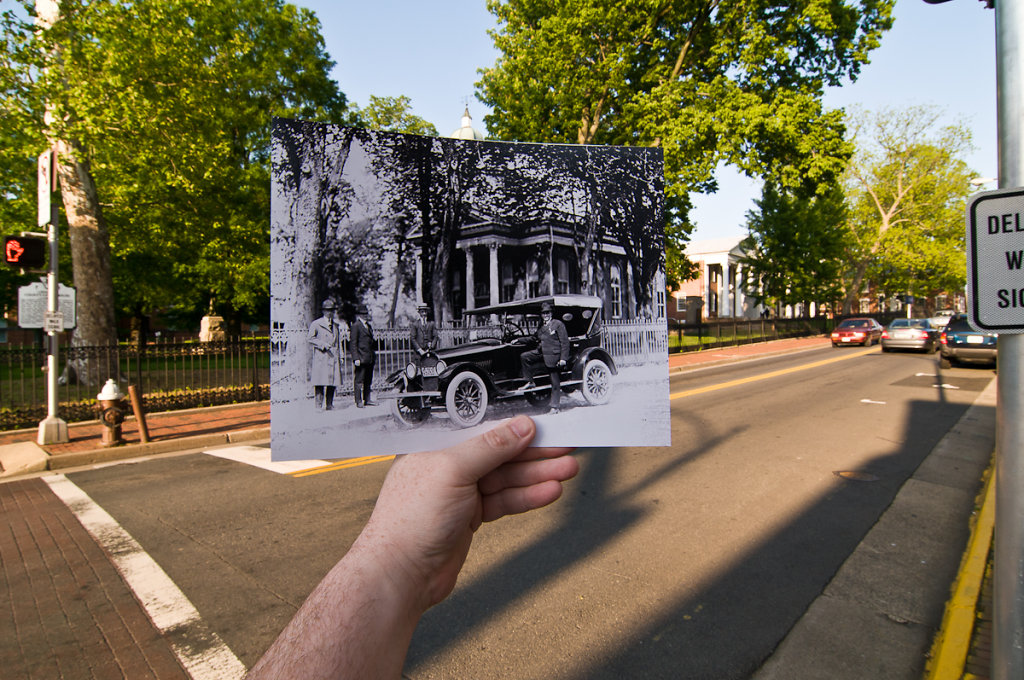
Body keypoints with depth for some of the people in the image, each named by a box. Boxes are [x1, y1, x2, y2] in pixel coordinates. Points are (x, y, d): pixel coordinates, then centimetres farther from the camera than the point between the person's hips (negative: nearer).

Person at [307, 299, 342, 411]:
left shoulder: (336, 325, 20)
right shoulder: (316, 324, 3)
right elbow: (310, 338, -3)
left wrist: (339, 357, 15)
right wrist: (322, 344, -15)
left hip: (333, 357, 5)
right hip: (321, 357, -5)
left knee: (333, 381, 2)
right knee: (320, 382, -7)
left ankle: (329, 404, 11)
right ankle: (319, 405, -1)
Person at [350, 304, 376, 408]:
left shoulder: (369, 326, 19)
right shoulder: (355, 326, -5)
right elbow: (353, 344, -10)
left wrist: (374, 356, 19)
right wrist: (356, 358, -17)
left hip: (370, 359, 8)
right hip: (361, 358, -8)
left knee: (368, 380, 10)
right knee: (359, 380, -3)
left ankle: (367, 400, 16)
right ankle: (359, 401, 1)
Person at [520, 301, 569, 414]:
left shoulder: (558, 324, -6)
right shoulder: (541, 327, 16)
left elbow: (565, 342, -9)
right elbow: (534, 338, 26)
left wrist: (563, 358, -15)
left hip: (553, 356, -7)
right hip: (541, 353, 7)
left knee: (555, 383, 1)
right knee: (523, 357, -9)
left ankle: (554, 406, 14)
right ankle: (530, 382, 3)